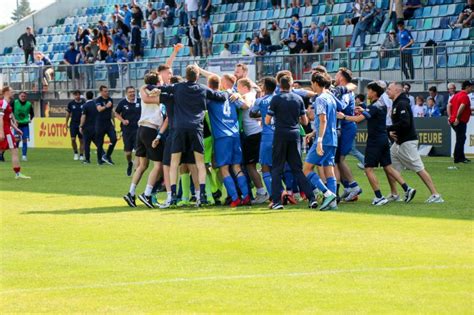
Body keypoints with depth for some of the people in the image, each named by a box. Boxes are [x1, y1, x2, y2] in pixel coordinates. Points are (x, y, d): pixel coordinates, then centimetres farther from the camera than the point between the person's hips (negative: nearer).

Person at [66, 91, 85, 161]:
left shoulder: (83, 103, -4)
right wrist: (66, 123, 10)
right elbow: (68, 113, 10)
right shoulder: (71, 103, 1)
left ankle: (81, 155, 11)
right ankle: (76, 153, 13)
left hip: (81, 124, -1)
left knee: (82, 140, 1)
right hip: (73, 124, 1)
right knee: (73, 139, -7)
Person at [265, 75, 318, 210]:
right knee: (297, 169, 9)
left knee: (277, 168, 5)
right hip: (295, 134, 3)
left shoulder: (276, 99, -6)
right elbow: (305, 121, 9)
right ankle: (311, 198, 0)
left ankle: (276, 201, -2)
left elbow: (267, 121, -5)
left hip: (281, 134, -3)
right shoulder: (298, 99, 5)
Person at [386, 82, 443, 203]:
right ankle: (394, 195, 18)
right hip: (399, 142, 10)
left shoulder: (402, 104, -16)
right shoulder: (396, 104, 16)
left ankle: (435, 195, -9)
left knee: (419, 169, -9)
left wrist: (388, 129, -18)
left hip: (407, 142, -10)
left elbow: (405, 123, -27)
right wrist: (391, 131, 2)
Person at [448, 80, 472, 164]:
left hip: (453, 120, 10)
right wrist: (457, 118, -22)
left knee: (461, 138, 17)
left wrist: (450, 116, 11)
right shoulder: (465, 96, -13)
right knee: (460, 139, -6)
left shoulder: (457, 95, 16)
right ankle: (457, 158, -5)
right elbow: (461, 107, -27)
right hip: (460, 121, -10)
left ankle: (461, 157, 23)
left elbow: (449, 105, 16)